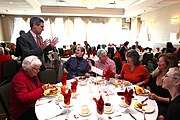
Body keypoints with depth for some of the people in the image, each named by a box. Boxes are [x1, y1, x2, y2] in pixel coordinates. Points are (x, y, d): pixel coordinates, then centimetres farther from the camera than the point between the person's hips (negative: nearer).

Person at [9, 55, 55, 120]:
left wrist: (47, 86, 0)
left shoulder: (32, 75, 5)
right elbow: (23, 98, -30)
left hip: (34, 104, 8)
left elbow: (38, 85, 20)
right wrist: (41, 90, -33)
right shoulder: (19, 79, -21)